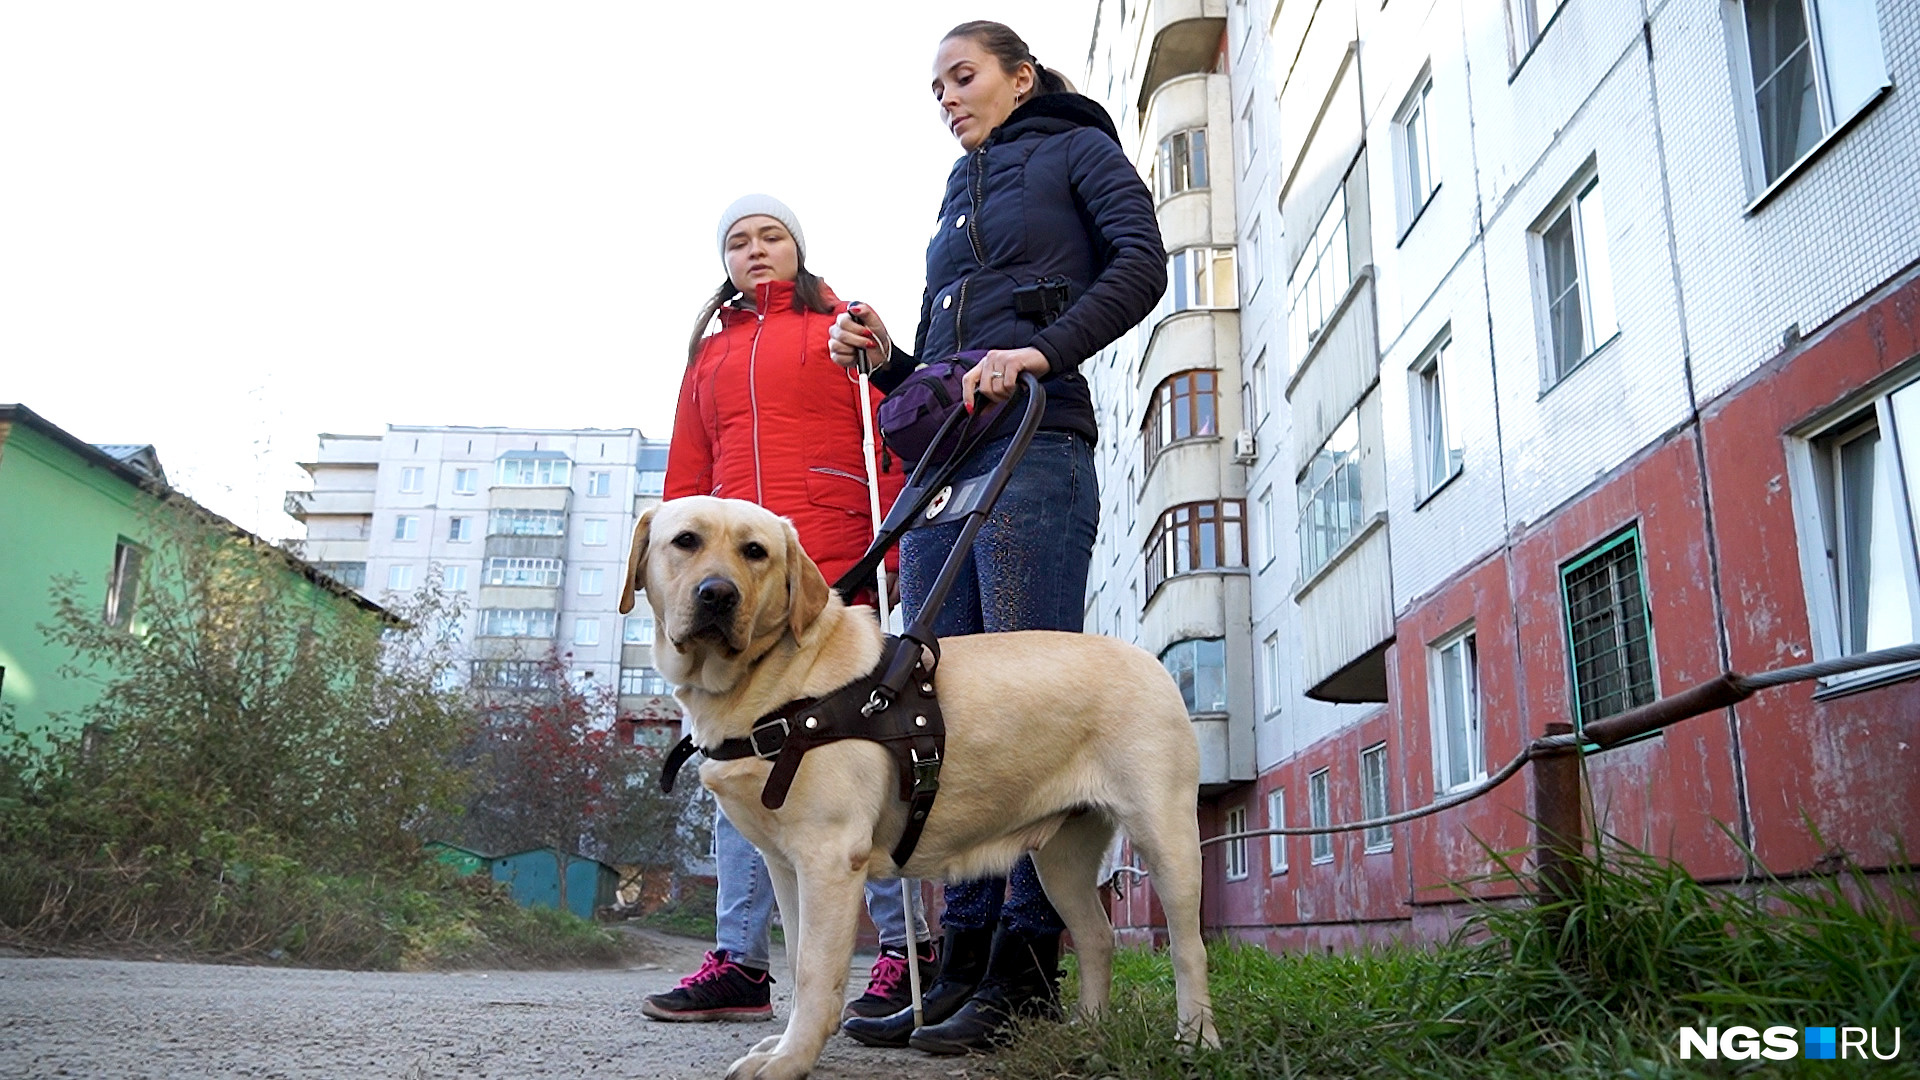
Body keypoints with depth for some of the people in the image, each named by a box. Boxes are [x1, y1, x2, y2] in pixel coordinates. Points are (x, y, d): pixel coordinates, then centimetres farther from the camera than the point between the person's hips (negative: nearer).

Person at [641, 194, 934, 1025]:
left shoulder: (844, 327, 11)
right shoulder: (709, 354, 24)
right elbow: (686, 473, 21)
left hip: (833, 575, -4)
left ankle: (906, 950, 2)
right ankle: (738, 962, 6)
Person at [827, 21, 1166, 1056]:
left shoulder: (1076, 152, 14)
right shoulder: (956, 202, 31)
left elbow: (1140, 263, -5)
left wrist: (1042, 349, -18)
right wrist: (886, 359, 8)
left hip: (1032, 449, -7)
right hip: (940, 463, 7)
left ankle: (1027, 970, -8)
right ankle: (960, 966, 2)